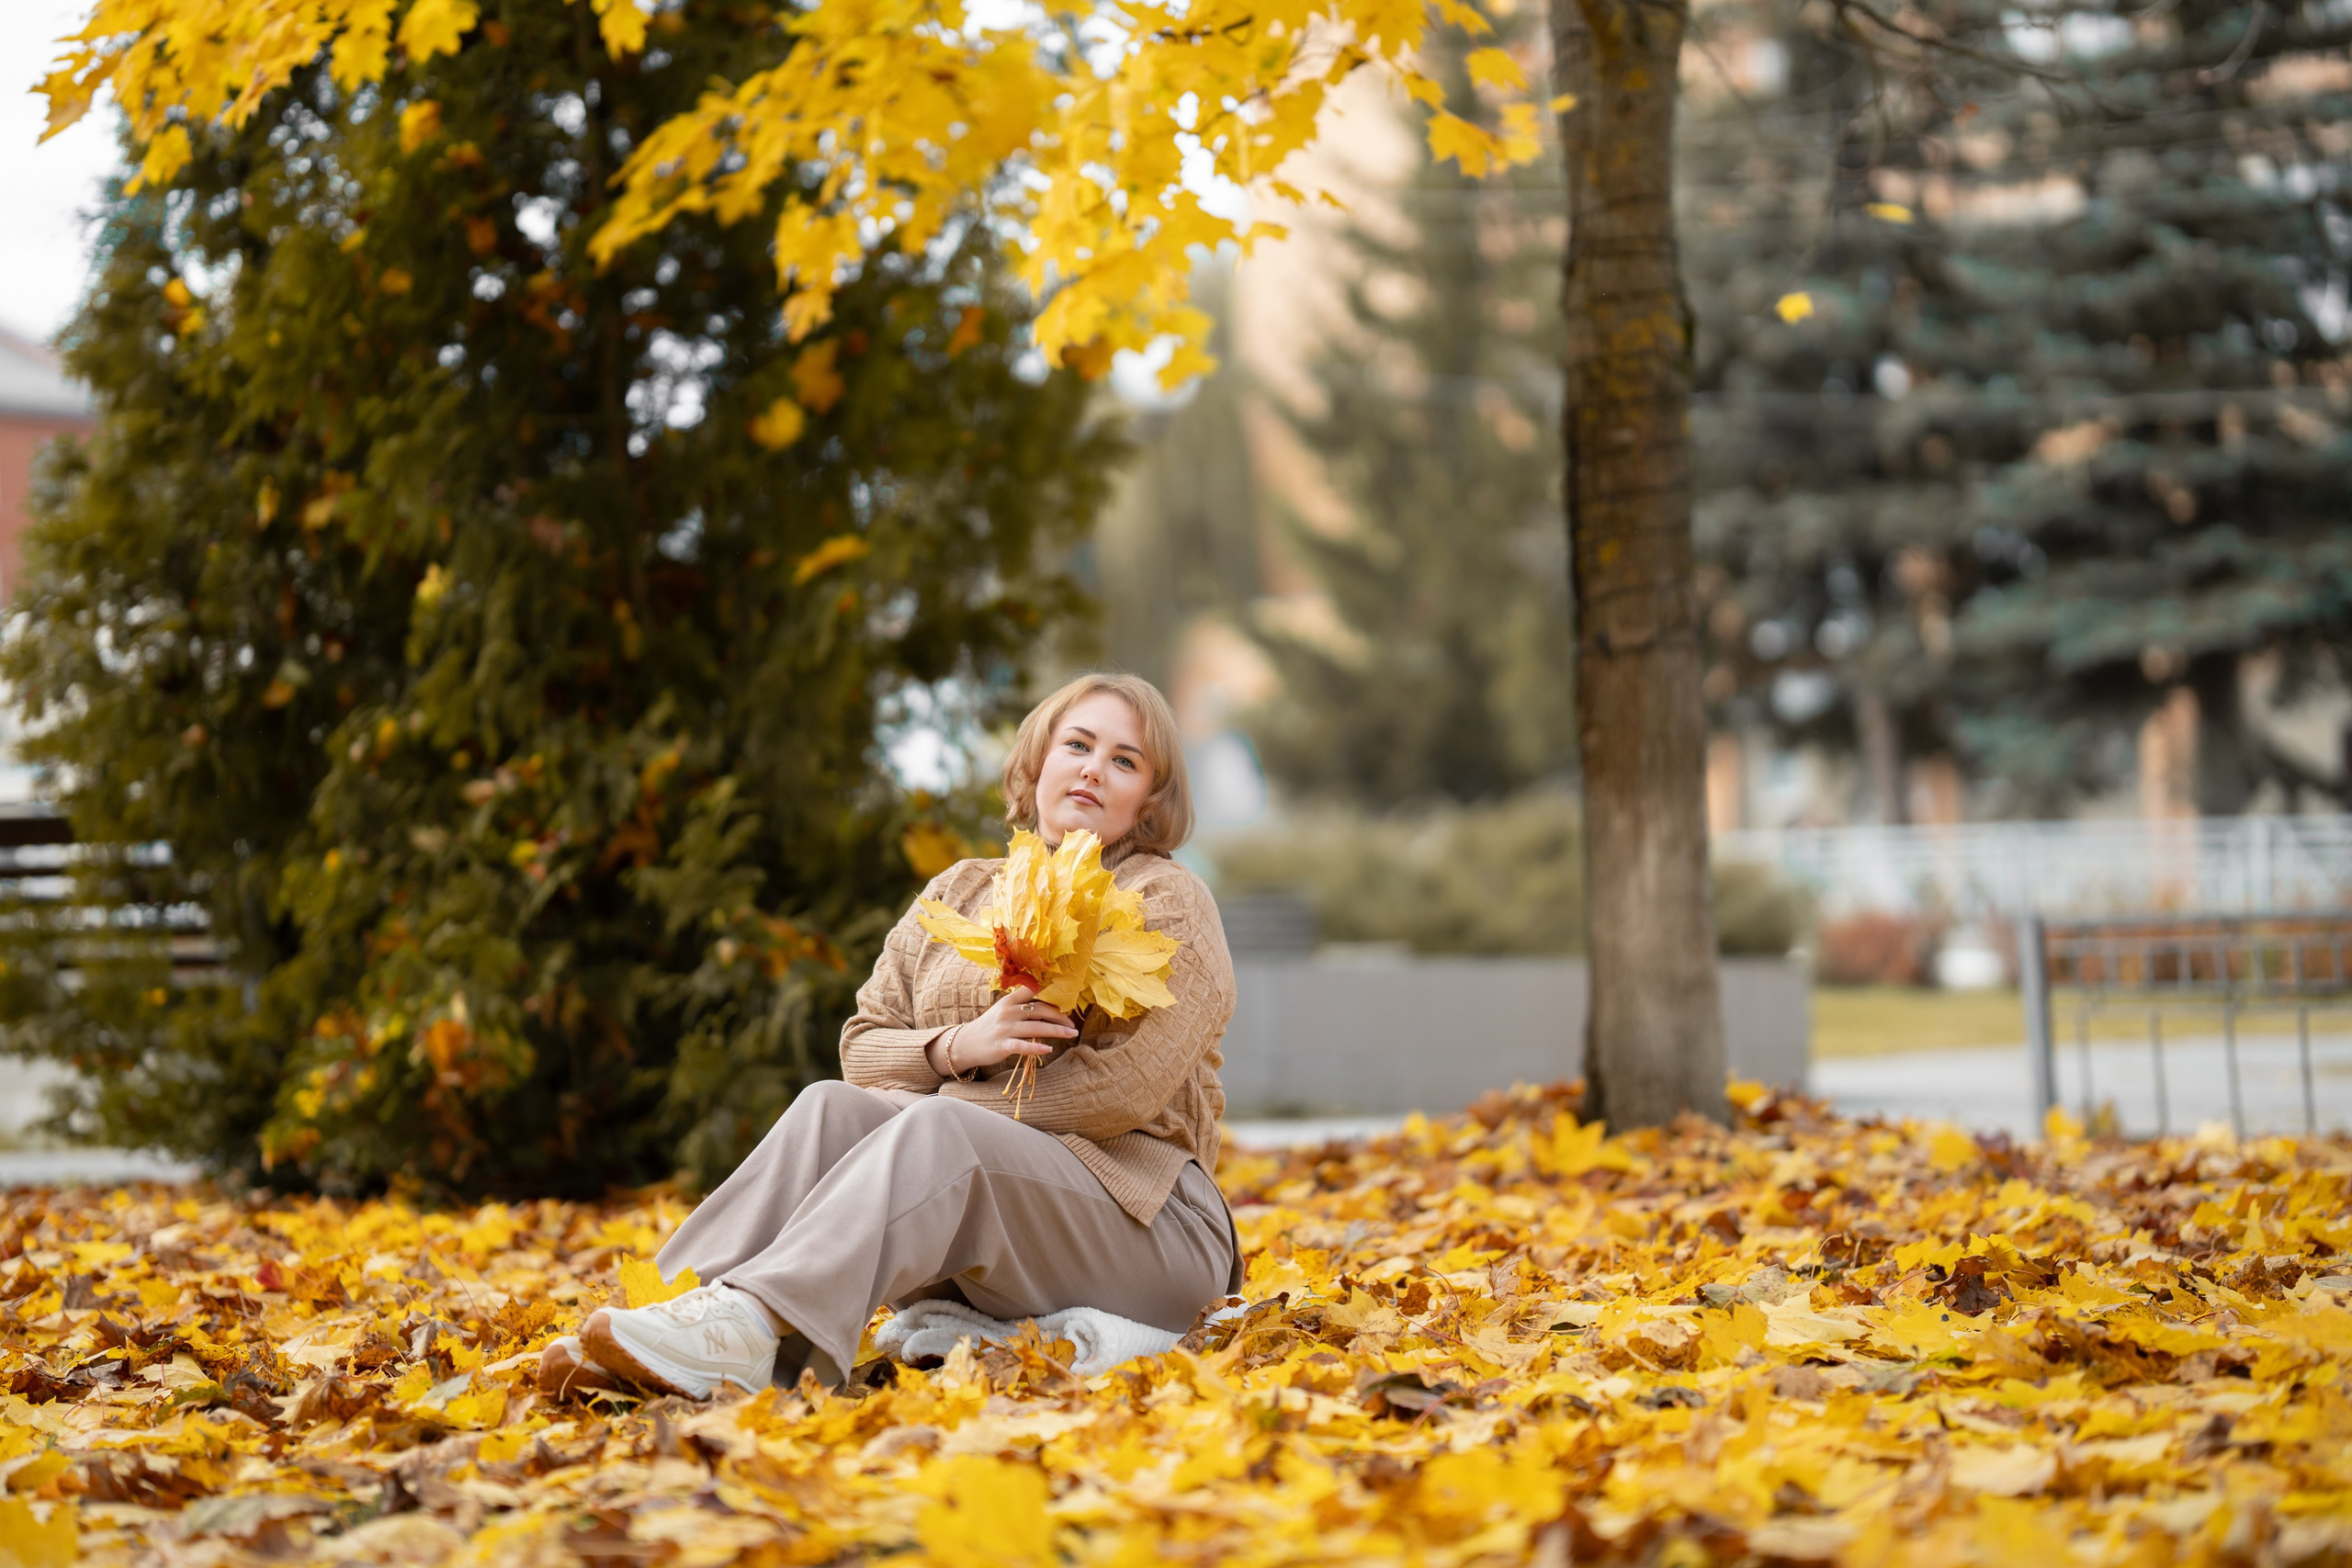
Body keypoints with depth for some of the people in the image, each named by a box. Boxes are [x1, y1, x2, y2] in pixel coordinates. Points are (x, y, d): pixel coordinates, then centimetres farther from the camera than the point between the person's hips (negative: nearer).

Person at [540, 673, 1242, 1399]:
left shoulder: (1168, 903, 2)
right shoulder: (960, 891, 18)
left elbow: (1124, 1090, -11)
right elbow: (863, 1048, 11)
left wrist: (936, 1102, -10)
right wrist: (958, 1048, -12)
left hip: (1138, 1218, -5)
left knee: (940, 1130, -32)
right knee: (832, 1106, -21)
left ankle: (750, 1325, -50)